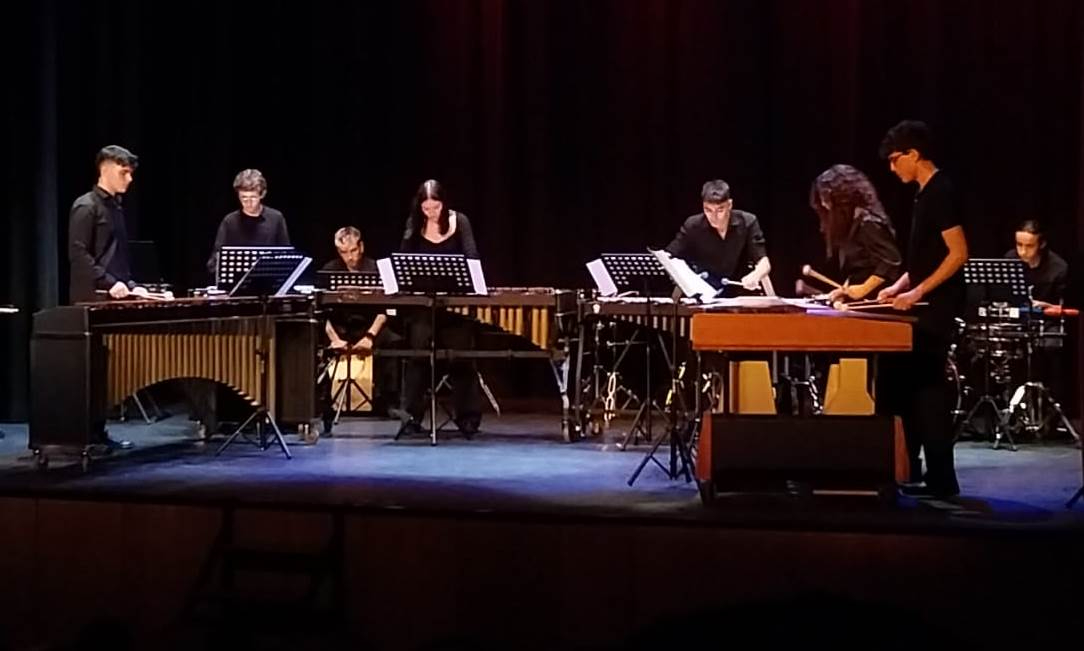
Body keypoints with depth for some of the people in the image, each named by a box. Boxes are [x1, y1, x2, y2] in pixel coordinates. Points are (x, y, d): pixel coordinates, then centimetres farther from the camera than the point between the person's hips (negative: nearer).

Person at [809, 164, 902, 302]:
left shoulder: (867, 223, -13)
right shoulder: (848, 224, 16)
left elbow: (891, 261, -20)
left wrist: (864, 289, -22)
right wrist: (845, 290, 12)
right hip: (858, 300, 9)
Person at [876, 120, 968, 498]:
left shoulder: (940, 192, -14)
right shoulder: (926, 193, 14)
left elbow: (958, 253, -21)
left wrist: (917, 292, -21)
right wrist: (899, 286, 12)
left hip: (936, 308, -10)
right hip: (925, 307, 10)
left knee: (927, 389, -7)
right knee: (912, 386, 12)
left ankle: (941, 479, -1)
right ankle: (906, 471, 19)